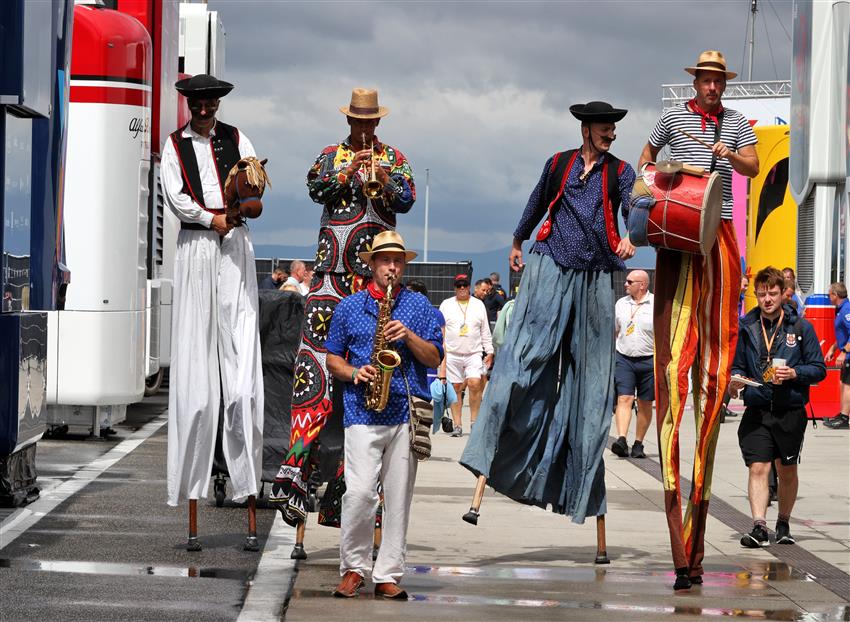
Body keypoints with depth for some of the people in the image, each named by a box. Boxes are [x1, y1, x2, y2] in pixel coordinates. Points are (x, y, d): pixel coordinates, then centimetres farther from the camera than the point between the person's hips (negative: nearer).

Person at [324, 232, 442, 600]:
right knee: (359, 492, -13)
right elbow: (332, 359, 15)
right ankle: (353, 567, 3)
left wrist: (409, 335, -10)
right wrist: (354, 373, -5)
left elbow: (434, 359, 7)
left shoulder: (419, 306, 12)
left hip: (406, 412, 1)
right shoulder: (348, 307, 12)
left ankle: (388, 576, 6)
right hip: (362, 412, -1)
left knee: (398, 499, 1)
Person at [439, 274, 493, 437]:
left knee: (475, 384, -17)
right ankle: (457, 425, 7)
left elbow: (485, 331, 14)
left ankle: (474, 420, -5)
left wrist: (489, 351, 8)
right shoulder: (446, 305, 8)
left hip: (474, 353, 0)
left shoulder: (478, 305, 11)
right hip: (452, 354, 0)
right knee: (456, 388, 1)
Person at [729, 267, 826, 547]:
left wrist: (795, 373, -16)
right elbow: (737, 365, 16)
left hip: (791, 411, -1)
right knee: (757, 468, -12)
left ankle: (783, 524, 28)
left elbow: (818, 369, 2)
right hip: (756, 411, 1)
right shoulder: (746, 327, 6)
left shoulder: (801, 327, 0)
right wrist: (736, 380, -6)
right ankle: (759, 526, -16)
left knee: (787, 471, 12)